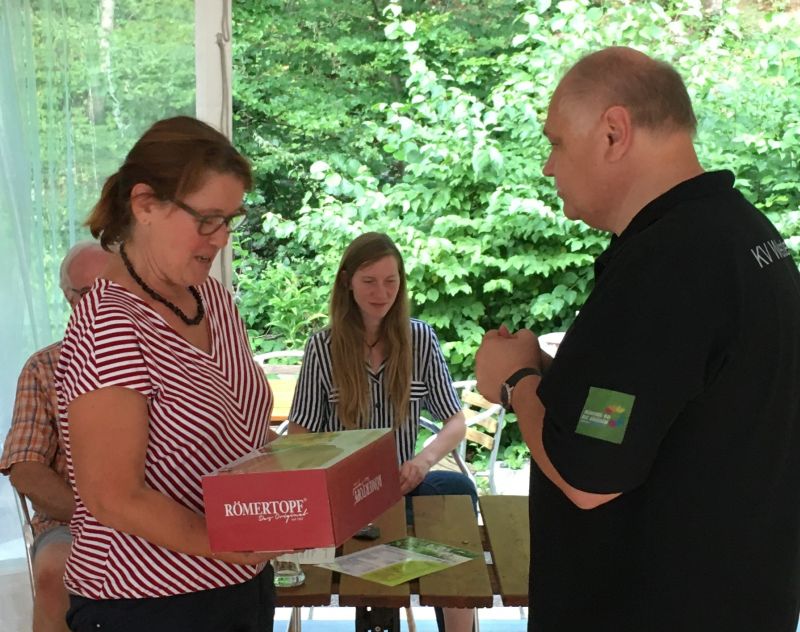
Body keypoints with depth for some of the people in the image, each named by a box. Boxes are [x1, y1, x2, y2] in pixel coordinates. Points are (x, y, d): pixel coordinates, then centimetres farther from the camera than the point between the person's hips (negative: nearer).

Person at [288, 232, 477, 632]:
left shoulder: (420, 339, 1)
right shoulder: (323, 347, -3)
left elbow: (456, 423, 2)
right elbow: (300, 435, 1)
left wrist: (425, 459, -19)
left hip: (402, 484, 3)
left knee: (458, 491, -27)